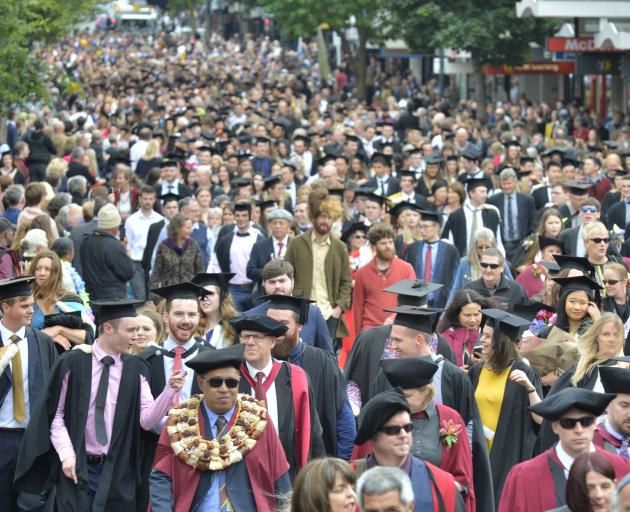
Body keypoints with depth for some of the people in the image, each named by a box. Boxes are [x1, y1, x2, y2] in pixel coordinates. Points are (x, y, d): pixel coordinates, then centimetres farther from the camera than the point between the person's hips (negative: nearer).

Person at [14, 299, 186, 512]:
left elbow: (146, 420, -6)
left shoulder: (135, 369, 2)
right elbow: (54, 413, 0)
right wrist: (66, 454, -10)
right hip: (76, 467, -2)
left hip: (117, 470, 2)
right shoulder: (73, 362, -4)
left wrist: (170, 390, -20)